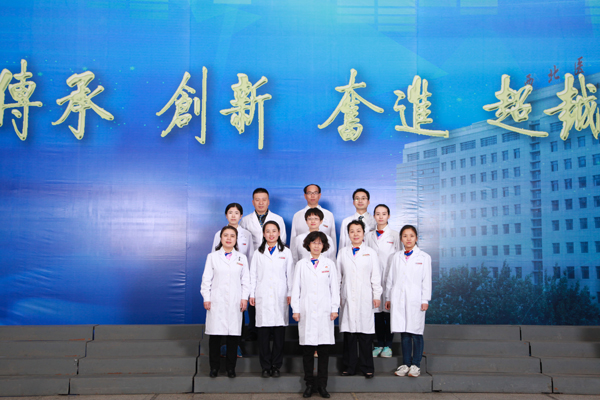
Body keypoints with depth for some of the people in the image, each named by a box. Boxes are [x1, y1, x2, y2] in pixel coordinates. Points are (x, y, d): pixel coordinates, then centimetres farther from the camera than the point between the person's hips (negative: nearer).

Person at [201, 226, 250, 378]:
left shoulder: (242, 258, 12)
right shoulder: (212, 257, 8)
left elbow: (245, 280, 10)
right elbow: (206, 279, 5)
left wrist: (244, 298, 0)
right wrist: (206, 298, -2)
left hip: (235, 303, 1)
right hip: (216, 302, -1)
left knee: (233, 335, 0)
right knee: (215, 335, -2)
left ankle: (230, 367, 11)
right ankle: (214, 367, 9)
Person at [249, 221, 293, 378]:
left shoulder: (286, 252, 10)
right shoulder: (258, 253, 11)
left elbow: (290, 274, 8)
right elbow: (253, 274, 10)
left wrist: (290, 294, 3)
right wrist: (252, 294, 5)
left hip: (280, 297, 0)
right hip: (263, 297, 0)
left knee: (279, 333, -2)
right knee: (263, 333, -2)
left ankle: (276, 366, 7)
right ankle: (266, 367, 6)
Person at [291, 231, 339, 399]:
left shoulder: (330, 264, 10)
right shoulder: (301, 264, 10)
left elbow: (335, 287, 9)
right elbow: (296, 287, 8)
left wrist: (335, 308, 2)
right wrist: (295, 309, 1)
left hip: (324, 312, 0)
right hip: (306, 312, 0)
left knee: (324, 350, 0)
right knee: (307, 349, 0)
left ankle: (322, 385, 8)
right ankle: (309, 384, 10)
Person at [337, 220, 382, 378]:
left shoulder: (371, 253, 8)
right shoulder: (342, 252, 12)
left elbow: (375, 276, 7)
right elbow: (338, 275, 12)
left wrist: (377, 296, 1)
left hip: (365, 298, -1)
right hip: (348, 298, 1)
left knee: (365, 333, -2)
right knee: (349, 333, 1)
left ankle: (367, 368, 7)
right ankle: (349, 367, 10)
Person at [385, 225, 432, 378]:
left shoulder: (424, 257, 4)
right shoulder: (397, 257, 11)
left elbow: (426, 280, 1)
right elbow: (390, 278, 14)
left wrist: (425, 300, -4)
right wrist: (388, 298, 11)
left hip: (415, 300, -2)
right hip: (398, 300, 2)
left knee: (416, 333, -1)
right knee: (404, 333, 6)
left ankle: (415, 365, 8)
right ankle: (405, 364, 13)